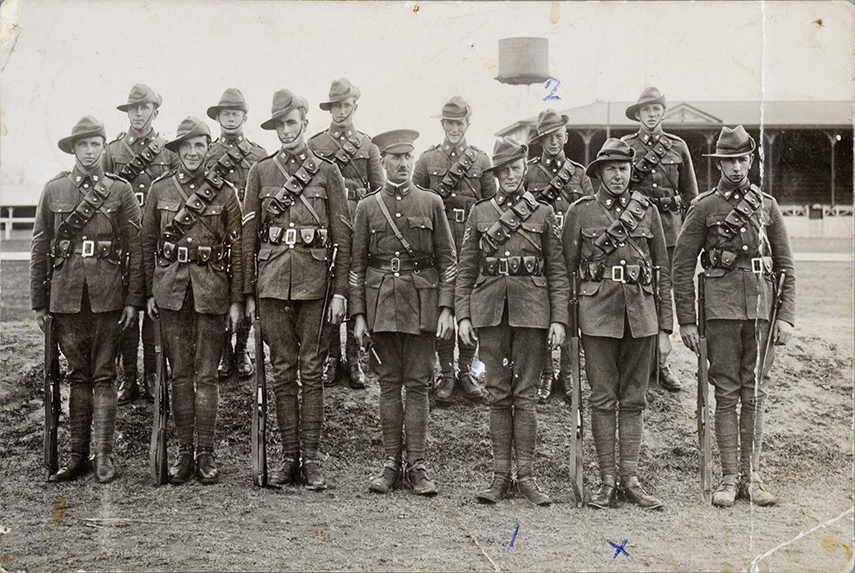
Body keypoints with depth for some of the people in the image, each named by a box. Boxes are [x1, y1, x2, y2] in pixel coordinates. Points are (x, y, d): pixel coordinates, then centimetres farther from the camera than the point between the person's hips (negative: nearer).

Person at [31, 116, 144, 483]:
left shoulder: (121, 191, 4)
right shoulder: (54, 190, 9)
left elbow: (136, 249, 3)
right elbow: (40, 248, 11)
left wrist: (134, 301, -3)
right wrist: (39, 302, 7)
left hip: (107, 296, -2)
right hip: (66, 296, 2)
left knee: (103, 375, 0)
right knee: (77, 375, 8)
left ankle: (103, 455, 4)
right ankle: (78, 455, 13)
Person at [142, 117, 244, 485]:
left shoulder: (225, 193, 3)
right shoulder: (160, 189, 7)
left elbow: (237, 248, 4)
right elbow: (148, 243, 11)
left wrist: (236, 300, 0)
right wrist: (149, 293, 6)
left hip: (212, 291, -1)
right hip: (171, 289, 1)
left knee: (206, 375, 2)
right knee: (180, 374, 6)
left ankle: (206, 454, 9)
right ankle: (184, 451, 14)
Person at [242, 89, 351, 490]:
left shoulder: (327, 172, 6)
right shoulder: (261, 172, 10)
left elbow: (341, 236, 3)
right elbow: (249, 235, 10)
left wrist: (340, 292, -4)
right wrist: (248, 292, 4)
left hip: (313, 282, -1)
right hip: (272, 282, 2)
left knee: (311, 371, 2)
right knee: (283, 372, 6)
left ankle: (312, 460, 7)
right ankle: (289, 458, 12)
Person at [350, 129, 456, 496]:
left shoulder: (432, 204, 6)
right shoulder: (367, 207, 8)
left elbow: (448, 260, 5)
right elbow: (357, 264, 8)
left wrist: (446, 308, -5)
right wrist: (357, 314, 0)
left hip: (421, 301, -1)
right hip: (381, 300, 1)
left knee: (418, 384, 0)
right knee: (389, 384, 5)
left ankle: (417, 466, 5)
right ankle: (391, 464, 12)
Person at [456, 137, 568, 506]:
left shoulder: (543, 214, 7)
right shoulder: (480, 214, 10)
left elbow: (557, 272, 5)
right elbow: (466, 270, 10)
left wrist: (559, 319, -3)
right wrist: (462, 315, 1)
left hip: (531, 311, -1)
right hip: (490, 310, 1)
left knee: (525, 394, 1)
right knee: (498, 395, 5)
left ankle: (526, 476, 7)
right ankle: (500, 476, 10)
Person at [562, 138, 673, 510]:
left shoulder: (647, 210, 9)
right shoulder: (580, 211, 4)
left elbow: (663, 271, 11)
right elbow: (566, 269, 6)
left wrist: (665, 328, 6)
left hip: (641, 315, 2)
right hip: (597, 315, -2)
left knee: (633, 400, 6)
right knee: (603, 399, 1)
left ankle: (631, 480, 13)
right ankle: (607, 480, 10)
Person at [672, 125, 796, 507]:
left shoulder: (767, 206, 11)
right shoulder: (703, 207, 3)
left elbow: (786, 267, 12)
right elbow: (682, 266, 3)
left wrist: (786, 316, 2)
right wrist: (686, 321, -2)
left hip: (761, 307, 2)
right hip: (721, 308, -2)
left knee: (754, 394, 7)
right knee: (727, 394, 1)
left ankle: (751, 476, 14)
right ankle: (728, 478, 7)